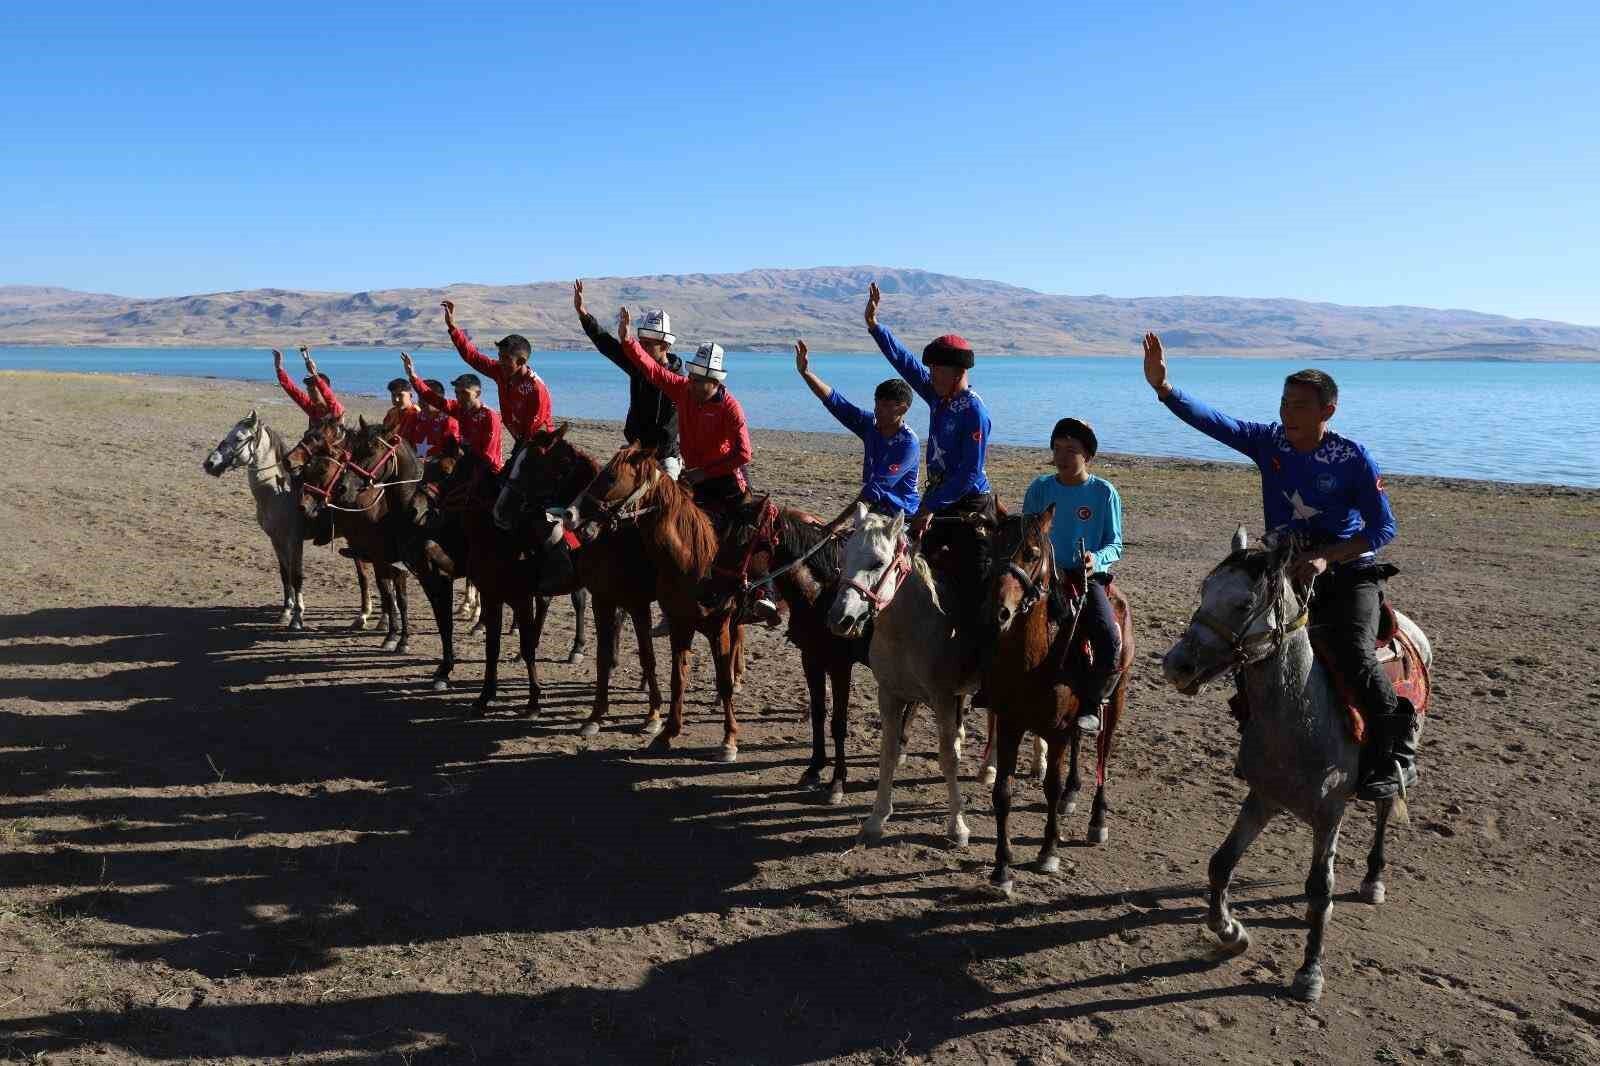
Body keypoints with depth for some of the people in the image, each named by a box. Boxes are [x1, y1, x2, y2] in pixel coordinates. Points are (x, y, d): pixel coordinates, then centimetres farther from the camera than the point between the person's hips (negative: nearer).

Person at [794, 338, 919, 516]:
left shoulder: (908, 443, -20)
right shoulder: (871, 425, 1)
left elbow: (877, 487, -25)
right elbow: (835, 401, -1)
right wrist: (805, 372, -12)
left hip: (900, 517, -7)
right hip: (875, 509, 7)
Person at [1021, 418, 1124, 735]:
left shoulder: (1104, 493, 2)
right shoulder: (1040, 488, 6)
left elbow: (1115, 545, 4)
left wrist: (1097, 558, -18)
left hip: (1087, 578, -1)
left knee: (1111, 643, -24)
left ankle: (1088, 705, -3)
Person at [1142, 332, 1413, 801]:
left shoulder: (1353, 458, -14)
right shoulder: (1268, 441, -3)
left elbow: (1383, 527, -13)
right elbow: (1210, 420, -11)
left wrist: (1326, 556, -26)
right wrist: (1161, 384, -25)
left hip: (1349, 571, -5)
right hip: (1287, 570, 5)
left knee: (1354, 657, -24)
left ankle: (1397, 748, 0)